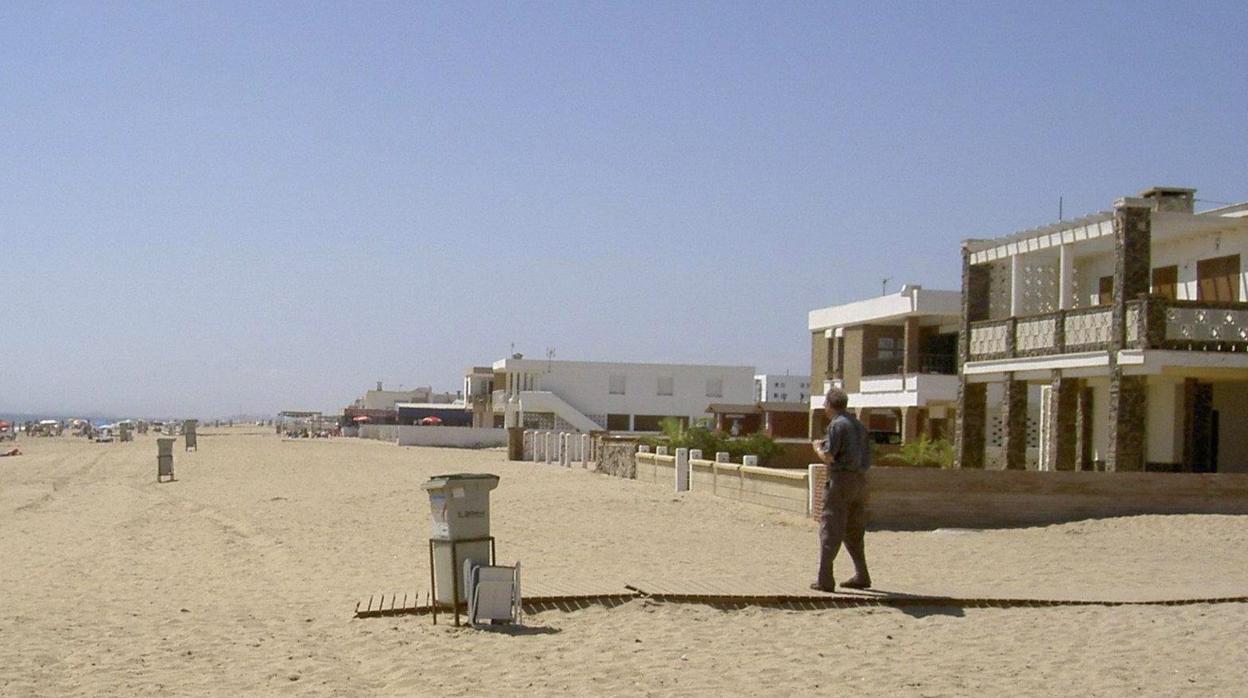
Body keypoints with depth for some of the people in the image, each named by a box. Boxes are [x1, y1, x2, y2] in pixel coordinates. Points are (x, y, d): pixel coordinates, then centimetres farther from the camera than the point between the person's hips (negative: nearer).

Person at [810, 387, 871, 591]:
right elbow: (867, 456, 17)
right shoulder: (858, 425, 16)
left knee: (830, 530, -5)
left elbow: (828, 457, -15)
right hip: (860, 480, 8)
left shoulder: (837, 425, -9)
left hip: (840, 479, -8)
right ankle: (861, 576, 20)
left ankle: (825, 579, -10)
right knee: (853, 531, 17)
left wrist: (817, 447, 6)